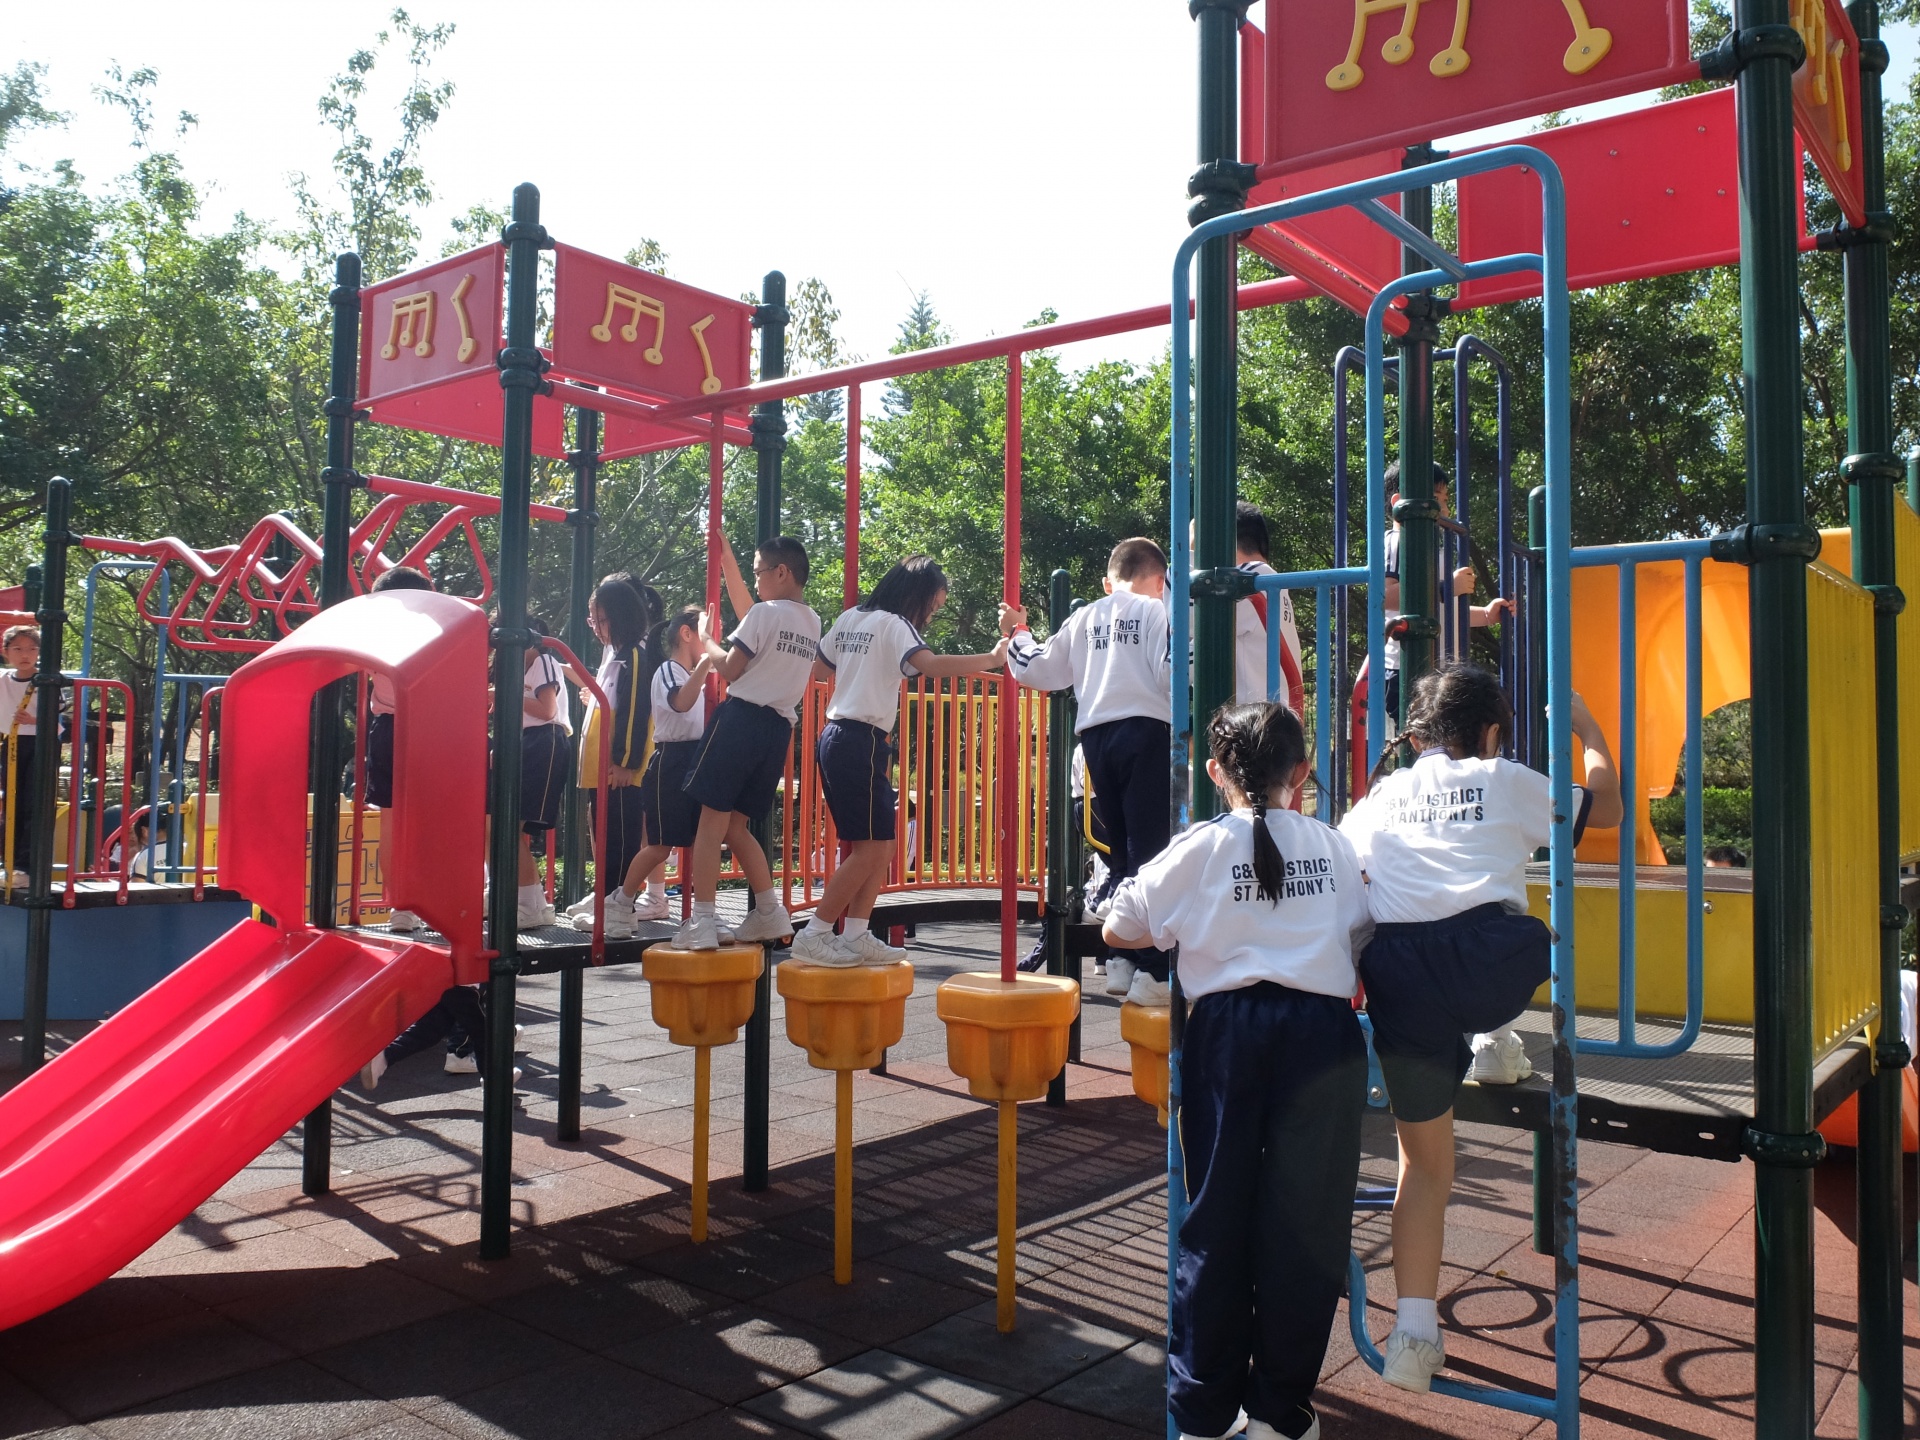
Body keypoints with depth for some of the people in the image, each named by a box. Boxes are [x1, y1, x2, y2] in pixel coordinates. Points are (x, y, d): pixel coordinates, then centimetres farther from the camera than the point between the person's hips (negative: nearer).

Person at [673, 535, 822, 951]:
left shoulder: (766, 612, -9)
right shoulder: (813, 624, 15)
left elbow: (731, 669, -5)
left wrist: (708, 644, 14)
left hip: (741, 719, -8)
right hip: (779, 728, 8)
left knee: (712, 820, -4)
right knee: (735, 825, 16)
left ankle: (702, 921, -8)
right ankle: (770, 912, 12)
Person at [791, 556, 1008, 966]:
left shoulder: (850, 618, 16)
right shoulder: (893, 624, -9)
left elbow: (818, 670, 25)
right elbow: (931, 664, -26)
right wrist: (992, 659, -25)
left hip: (836, 736, 9)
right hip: (862, 742, -9)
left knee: (880, 846, 11)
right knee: (871, 847, -7)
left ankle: (856, 936, 10)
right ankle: (813, 935, -5)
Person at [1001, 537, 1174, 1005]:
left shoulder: (1084, 618, 17)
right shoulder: (1156, 611, 3)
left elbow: (1037, 670, 18)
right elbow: (1173, 672, -11)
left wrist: (1015, 634, 32)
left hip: (1096, 735, 5)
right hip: (1147, 731, -5)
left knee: (1121, 849, 16)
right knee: (1150, 849, -6)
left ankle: (1121, 961, 19)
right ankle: (1151, 971, -9)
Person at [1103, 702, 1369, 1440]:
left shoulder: (1202, 847, 2)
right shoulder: (1335, 846, 8)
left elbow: (1117, 929, 6)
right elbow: (1360, 936, 9)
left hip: (1229, 1027, -1)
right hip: (1322, 1026, 1)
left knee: (1218, 1218, 9)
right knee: (1306, 1219, 8)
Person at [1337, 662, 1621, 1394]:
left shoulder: (1380, 796, 22)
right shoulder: (1507, 781, 17)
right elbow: (1606, 806, 31)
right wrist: (1589, 730, 45)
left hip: (1401, 980, 3)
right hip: (1492, 961, -2)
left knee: (1424, 1161, 18)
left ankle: (1415, 1331, 15)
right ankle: (1494, 1041, 24)